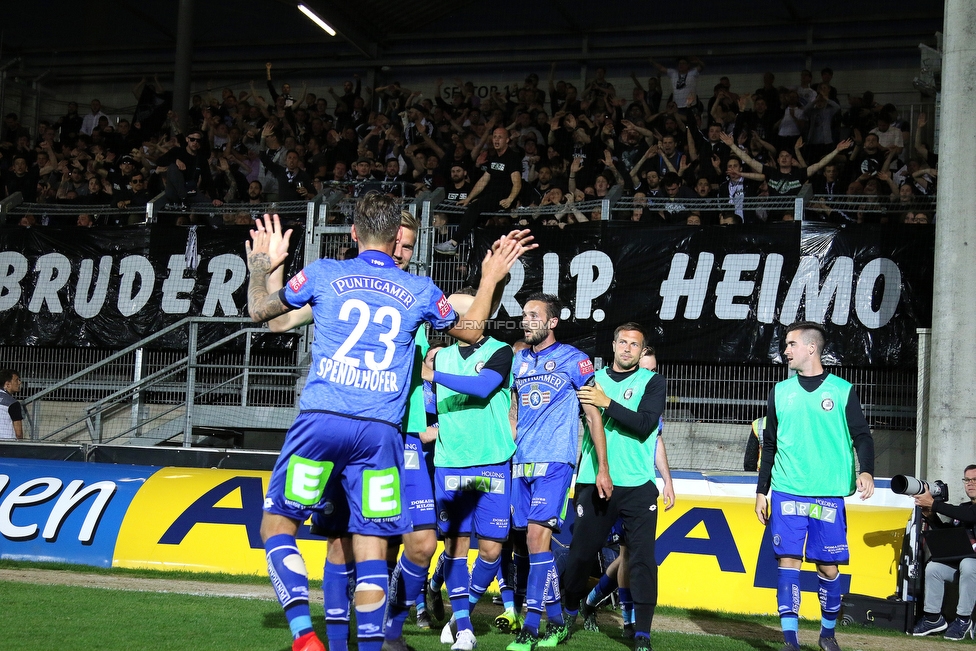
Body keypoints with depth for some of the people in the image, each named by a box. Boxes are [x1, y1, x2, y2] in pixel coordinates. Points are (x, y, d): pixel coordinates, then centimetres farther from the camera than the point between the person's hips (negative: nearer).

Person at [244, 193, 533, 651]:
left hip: (322, 421, -1)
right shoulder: (420, 291, 12)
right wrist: (491, 278, 42)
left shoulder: (324, 274, 7)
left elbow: (259, 310, 21)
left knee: (277, 526, 5)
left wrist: (261, 265, 38)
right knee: (370, 544, 4)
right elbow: (471, 332, 31)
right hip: (381, 433, 2)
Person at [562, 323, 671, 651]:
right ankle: (570, 612, 27)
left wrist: (606, 403, -18)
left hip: (638, 485, -2)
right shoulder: (593, 379, 11)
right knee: (580, 551, 5)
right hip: (594, 483, 2)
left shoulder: (652, 382, 5)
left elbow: (646, 425, -11)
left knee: (642, 556, -7)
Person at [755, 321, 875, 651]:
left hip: (828, 494, -2)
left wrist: (866, 471, -17)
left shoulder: (842, 391, 2)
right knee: (788, 560, -6)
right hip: (787, 492, 2)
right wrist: (761, 491, 12)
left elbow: (862, 437, 2)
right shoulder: (780, 392, 10)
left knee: (828, 566, 1)